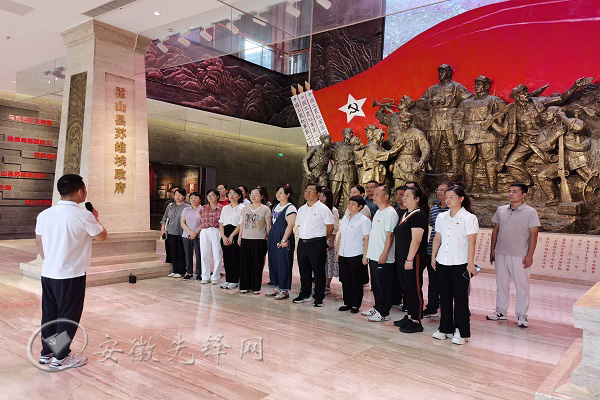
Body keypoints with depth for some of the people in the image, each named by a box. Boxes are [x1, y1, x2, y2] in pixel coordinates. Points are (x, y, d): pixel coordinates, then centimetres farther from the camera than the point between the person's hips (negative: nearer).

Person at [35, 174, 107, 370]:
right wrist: (95, 219, 11)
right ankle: (60, 358, 16)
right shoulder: (83, 216, -17)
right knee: (68, 316, 6)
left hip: (48, 273, 7)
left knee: (49, 314, 17)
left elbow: (39, 241, 13)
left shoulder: (44, 214, 2)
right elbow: (102, 236, -5)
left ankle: (46, 353, 29)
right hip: (71, 275, -6)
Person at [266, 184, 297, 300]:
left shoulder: (290, 208, -10)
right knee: (273, 262, 12)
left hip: (283, 238, -9)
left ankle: (285, 290, 6)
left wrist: (284, 240, -22)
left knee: (283, 263, -4)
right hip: (273, 237, 9)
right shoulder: (276, 207, 16)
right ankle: (277, 287, 23)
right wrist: (270, 236, 15)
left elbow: (290, 225, -18)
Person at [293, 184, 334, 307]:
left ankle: (319, 298, 10)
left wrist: (321, 240, 1)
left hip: (317, 244, -6)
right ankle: (305, 295, 27)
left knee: (318, 271, 0)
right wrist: (303, 238, 13)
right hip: (302, 243, 6)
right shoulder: (301, 209, 14)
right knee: (304, 270, 14)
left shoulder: (323, 208, -5)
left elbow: (330, 227, -5)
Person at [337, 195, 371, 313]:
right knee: (345, 280, 11)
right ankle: (347, 302, 23)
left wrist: (365, 255, -14)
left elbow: (367, 239, -10)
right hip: (343, 255, 6)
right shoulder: (345, 218, 13)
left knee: (356, 281, 3)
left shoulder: (364, 220, -7)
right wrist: (338, 251, 15)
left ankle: (356, 305, 14)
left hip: (356, 255, -6)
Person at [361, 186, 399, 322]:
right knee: (375, 285, 17)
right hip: (373, 255, 9)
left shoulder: (390, 213, -14)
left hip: (383, 258, -9)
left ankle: (384, 313, 9)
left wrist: (384, 253, -22)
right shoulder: (378, 212, 16)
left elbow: (390, 235, -19)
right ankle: (377, 307, 29)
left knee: (384, 286, 0)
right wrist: (368, 252, 19)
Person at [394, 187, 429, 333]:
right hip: (402, 256, 10)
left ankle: (416, 322, 7)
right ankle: (409, 317, 28)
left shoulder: (418, 215, -15)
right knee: (406, 288, 16)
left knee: (415, 289, -1)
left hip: (413, 258, -10)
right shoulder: (406, 214, 15)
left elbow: (416, 240, -21)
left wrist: (410, 259, -23)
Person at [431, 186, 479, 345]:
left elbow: (471, 242, -10)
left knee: (460, 297, 2)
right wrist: (433, 257, 13)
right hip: (442, 262, 5)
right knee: (445, 296, 11)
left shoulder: (469, 218, -6)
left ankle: (461, 332, 12)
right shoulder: (441, 217, 9)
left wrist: (470, 263, -13)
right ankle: (445, 328, 23)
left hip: (460, 263, -5)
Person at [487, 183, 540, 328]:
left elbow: (533, 234, -6)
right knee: (501, 284, 13)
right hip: (501, 254, 4)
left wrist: (530, 255, -11)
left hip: (520, 256, -4)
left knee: (522, 286, 3)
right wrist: (492, 249, 11)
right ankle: (501, 311, 25)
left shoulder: (530, 212, -4)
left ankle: (522, 316, 15)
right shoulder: (501, 210, 8)